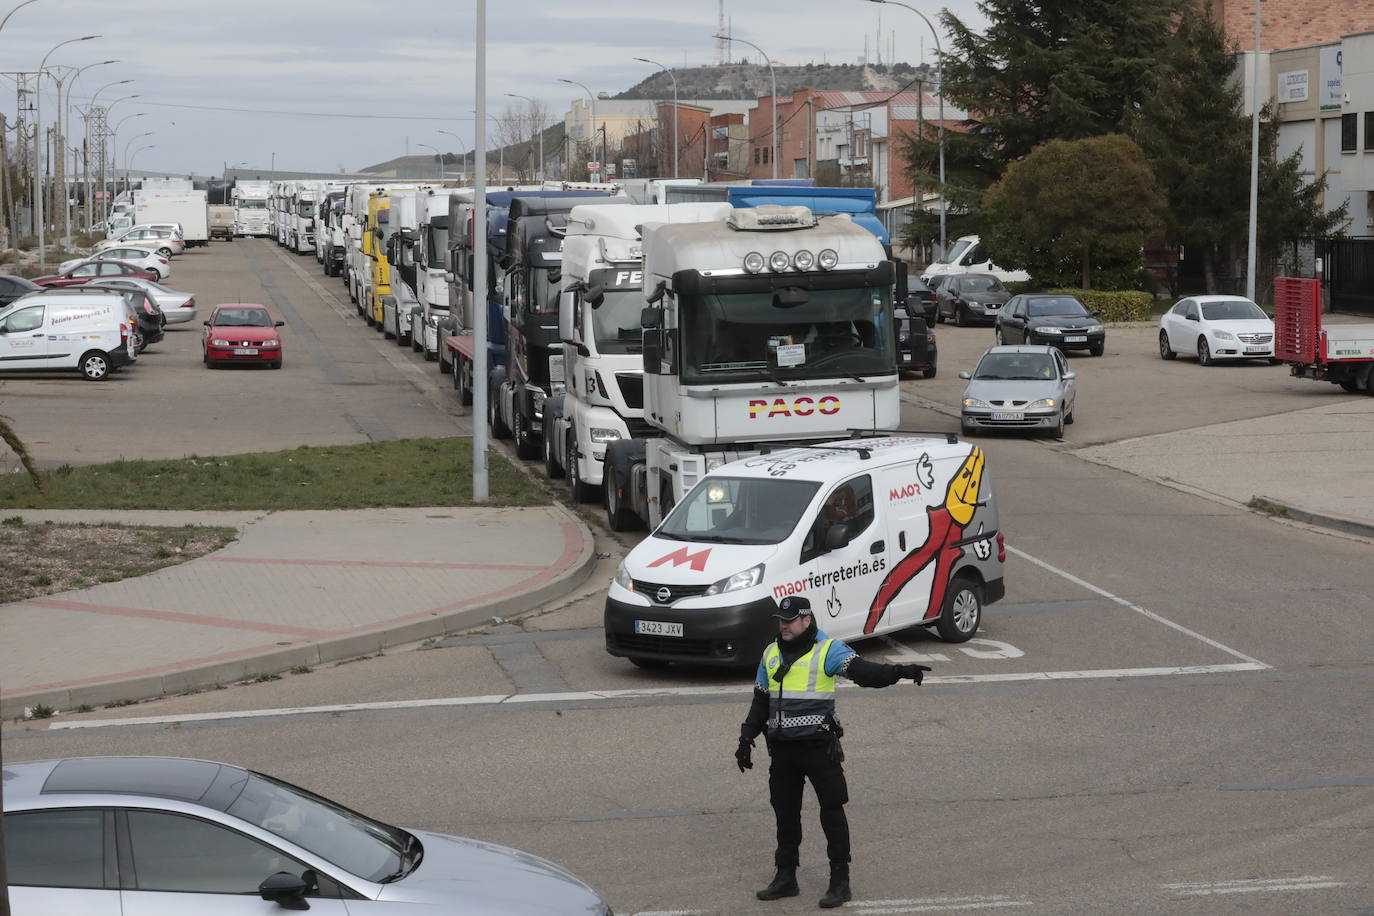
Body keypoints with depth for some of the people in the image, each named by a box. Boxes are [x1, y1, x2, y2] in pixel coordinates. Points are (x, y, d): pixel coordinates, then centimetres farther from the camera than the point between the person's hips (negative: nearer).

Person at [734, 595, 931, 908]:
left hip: (819, 747, -6)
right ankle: (786, 877, 24)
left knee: (832, 812, -2)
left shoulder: (828, 650, -7)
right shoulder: (771, 654, 11)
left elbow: (862, 671, -22)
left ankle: (840, 882, 4)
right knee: (785, 812, 13)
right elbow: (760, 701, 19)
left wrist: (899, 671, -39)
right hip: (782, 748, 6)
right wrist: (746, 739, 17)